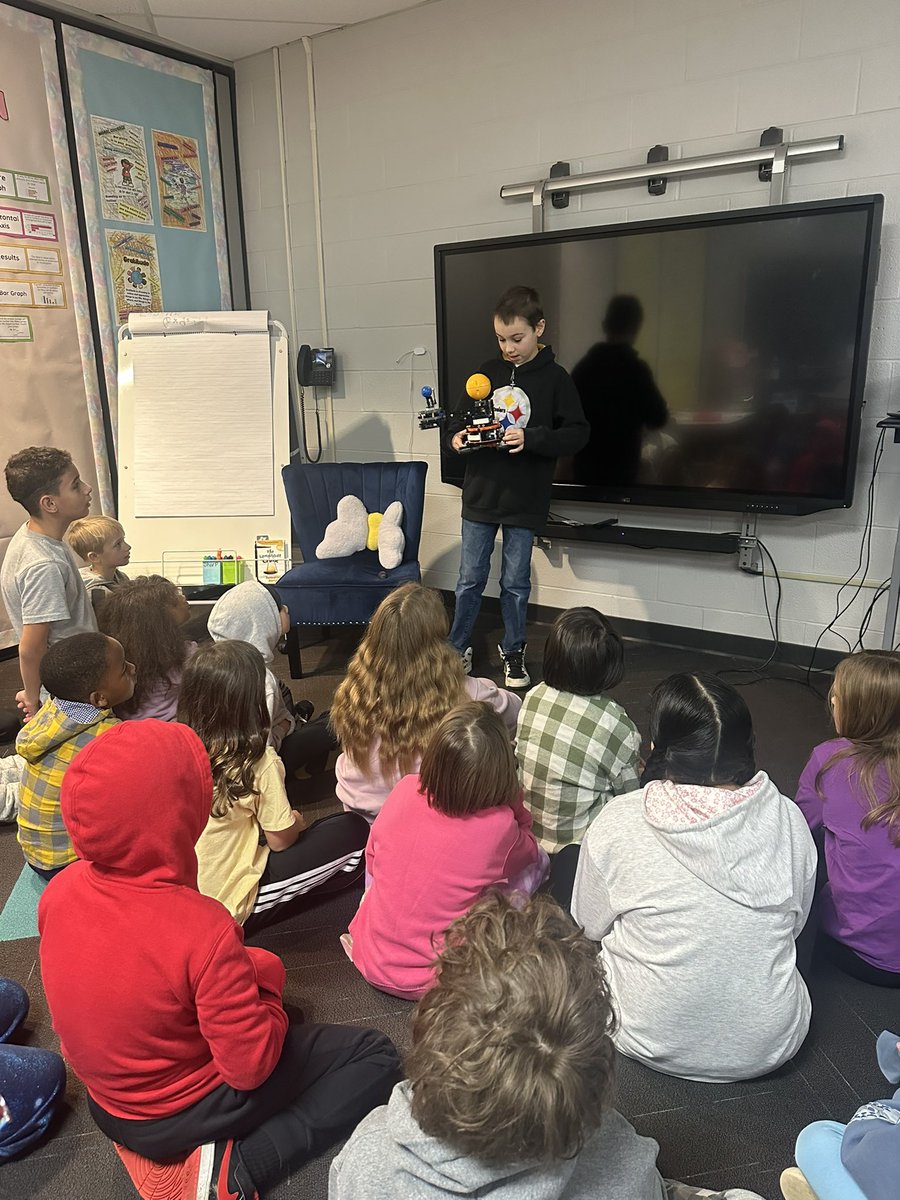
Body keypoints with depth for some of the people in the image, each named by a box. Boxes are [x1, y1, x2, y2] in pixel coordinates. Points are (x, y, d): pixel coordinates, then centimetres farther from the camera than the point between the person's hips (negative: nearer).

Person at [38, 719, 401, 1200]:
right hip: (190, 1111, -6)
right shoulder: (201, 929, -35)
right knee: (375, 1056, 2)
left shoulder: (58, 892, -16)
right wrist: (264, 975, -8)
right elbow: (253, 1066, -25)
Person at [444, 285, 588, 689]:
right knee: (470, 578, 10)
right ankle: (458, 648, 25)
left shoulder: (554, 378, -6)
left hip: (524, 500, -3)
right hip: (480, 494, 3)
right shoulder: (487, 373, 4)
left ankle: (513, 652, 27)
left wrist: (531, 439, -23)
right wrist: (455, 437, -9)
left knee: (516, 583, 10)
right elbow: (458, 419, 13)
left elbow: (577, 433, -9)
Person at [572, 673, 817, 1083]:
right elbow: (793, 925, 4)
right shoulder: (789, 820, -12)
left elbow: (590, 927, -3)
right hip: (770, 1046, 3)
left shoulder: (618, 823, -19)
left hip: (651, 1043, -3)